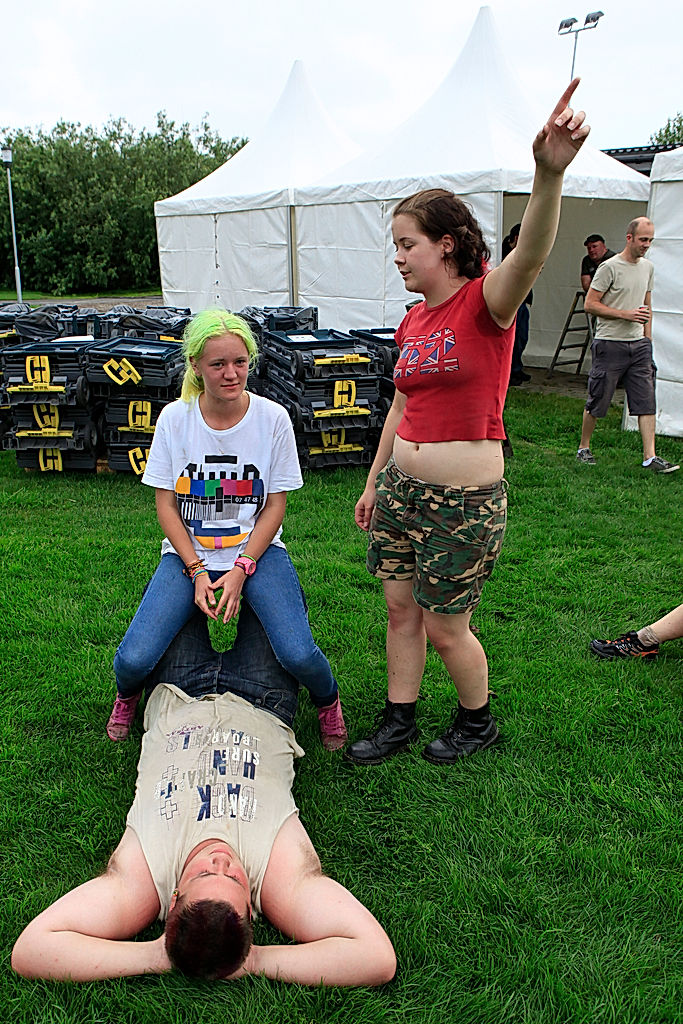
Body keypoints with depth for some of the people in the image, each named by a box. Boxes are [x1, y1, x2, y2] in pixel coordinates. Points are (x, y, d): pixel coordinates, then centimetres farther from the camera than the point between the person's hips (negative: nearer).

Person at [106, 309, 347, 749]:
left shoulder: (273, 418, -9)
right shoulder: (175, 419, -6)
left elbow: (275, 506, -4)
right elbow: (166, 505, -2)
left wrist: (241, 569, -14)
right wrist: (197, 570, -12)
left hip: (257, 550, -1)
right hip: (187, 553, 1)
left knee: (299, 655, -22)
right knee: (134, 659, -16)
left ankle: (328, 701, 15)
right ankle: (128, 696, 24)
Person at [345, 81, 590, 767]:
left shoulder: (485, 305, -13)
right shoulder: (413, 321, 8)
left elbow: (530, 255, -36)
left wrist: (549, 174, -54)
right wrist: (374, 481, 20)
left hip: (465, 502, -7)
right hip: (402, 490, 7)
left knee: (445, 628, 7)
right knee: (400, 610, 15)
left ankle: (477, 721, 34)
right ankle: (399, 720, 34)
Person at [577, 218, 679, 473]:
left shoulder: (648, 268, 14)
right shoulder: (610, 267, -8)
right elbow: (590, 304, -11)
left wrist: (647, 341, 17)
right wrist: (626, 314, -16)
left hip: (638, 345, 6)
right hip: (610, 344, -6)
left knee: (647, 401, -1)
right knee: (597, 401, 2)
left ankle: (649, 457, 0)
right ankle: (583, 448, 19)